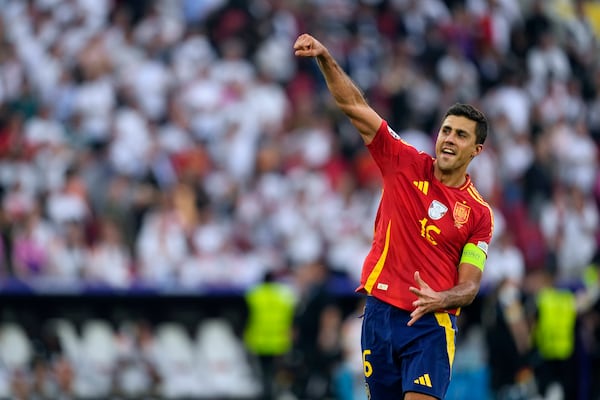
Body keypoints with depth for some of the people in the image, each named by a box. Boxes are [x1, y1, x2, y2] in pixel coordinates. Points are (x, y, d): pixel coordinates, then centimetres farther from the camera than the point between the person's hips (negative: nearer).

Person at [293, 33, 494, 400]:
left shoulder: (479, 214, 1)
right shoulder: (406, 164, 4)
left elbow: (469, 286, -1)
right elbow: (355, 106, -1)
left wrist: (439, 299, -24)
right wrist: (325, 58, -14)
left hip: (431, 322, -3)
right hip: (381, 311, 3)